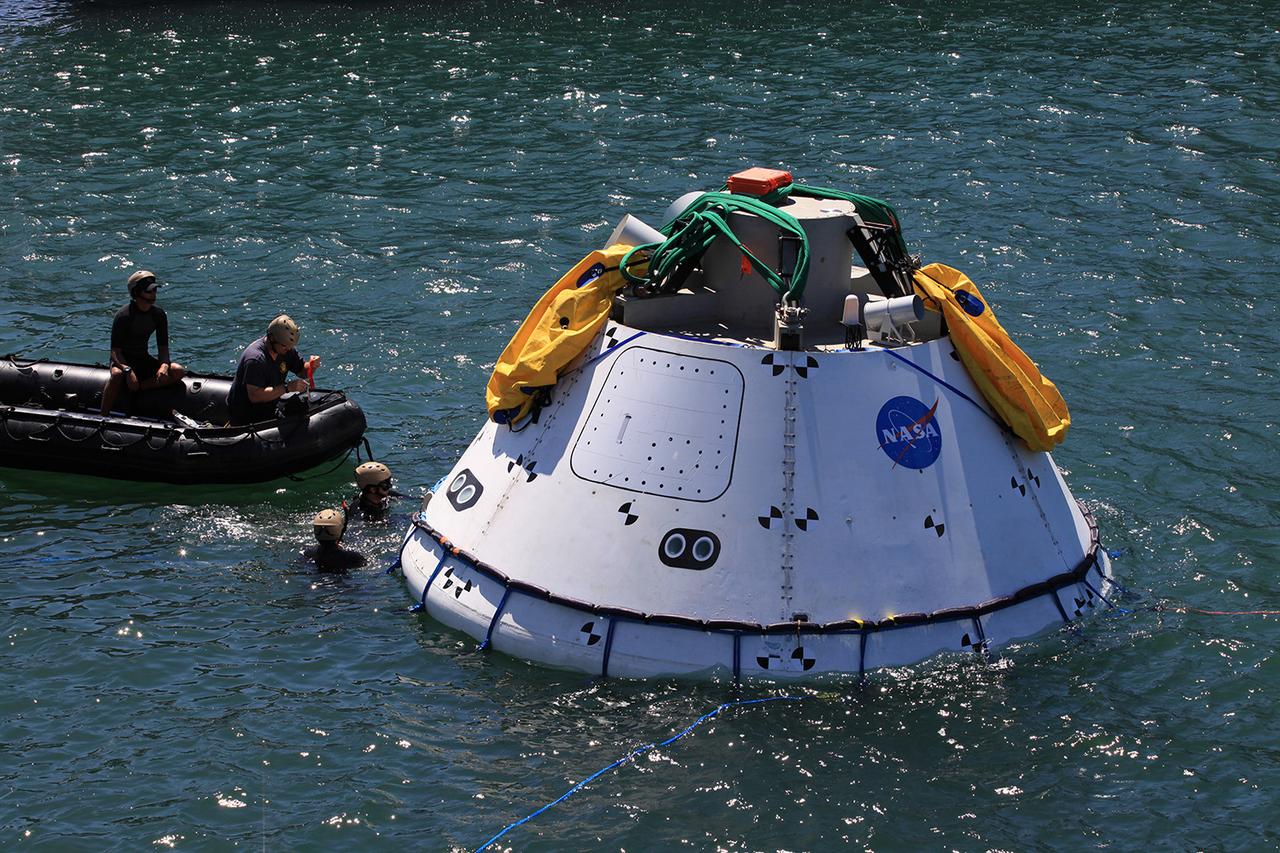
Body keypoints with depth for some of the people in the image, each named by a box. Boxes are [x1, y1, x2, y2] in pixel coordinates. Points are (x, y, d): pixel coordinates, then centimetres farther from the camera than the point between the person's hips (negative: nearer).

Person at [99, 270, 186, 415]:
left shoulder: (159, 314, -2)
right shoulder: (123, 316, -18)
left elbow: (163, 348, -1)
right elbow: (115, 351, -20)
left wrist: (164, 366, -24)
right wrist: (127, 370, -38)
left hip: (144, 360, 6)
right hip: (123, 359, -5)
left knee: (179, 371, -18)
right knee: (117, 374, -41)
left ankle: (137, 388, -24)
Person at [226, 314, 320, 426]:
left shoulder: (287, 349, -1)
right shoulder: (255, 358, -26)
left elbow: (302, 371, 13)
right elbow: (255, 396, -32)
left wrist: (311, 366, -11)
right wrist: (287, 387, -34)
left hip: (267, 413, 8)